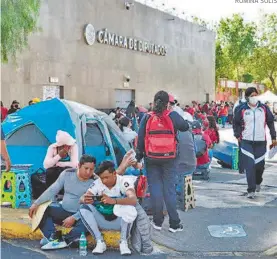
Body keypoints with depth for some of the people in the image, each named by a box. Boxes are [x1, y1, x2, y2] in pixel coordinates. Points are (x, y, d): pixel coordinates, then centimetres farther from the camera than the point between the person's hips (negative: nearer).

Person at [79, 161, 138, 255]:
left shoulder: (124, 181, -18)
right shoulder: (97, 183, -8)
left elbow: (133, 200, -36)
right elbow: (82, 199, -15)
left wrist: (113, 201, -53)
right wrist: (85, 200, -41)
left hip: (120, 221, -3)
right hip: (103, 221, 3)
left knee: (129, 208, -33)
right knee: (84, 209, -20)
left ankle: (123, 242, -14)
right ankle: (100, 242, -14)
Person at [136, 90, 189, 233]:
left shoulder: (147, 117, -3)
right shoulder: (172, 116, -6)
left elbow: (140, 138, -1)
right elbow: (185, 127, 8)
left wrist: (139, 157, 8)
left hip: (151, 158, 1)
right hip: (169, 158, 0)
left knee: (155, 188, 9)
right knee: (170, 189, 6)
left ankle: (157, 222, 16)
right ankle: (174, 224, 9)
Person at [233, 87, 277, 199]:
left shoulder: (264, 108, 4)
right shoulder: (241, 109, -1)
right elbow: (236, 123, 9)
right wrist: (237, 135, -2)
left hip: (261, 141, 2)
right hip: (246, 142, -2)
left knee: (260, 165, 8)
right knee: (249, 166, -10)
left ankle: (258, 182, 39)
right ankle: (251, 190, -5)